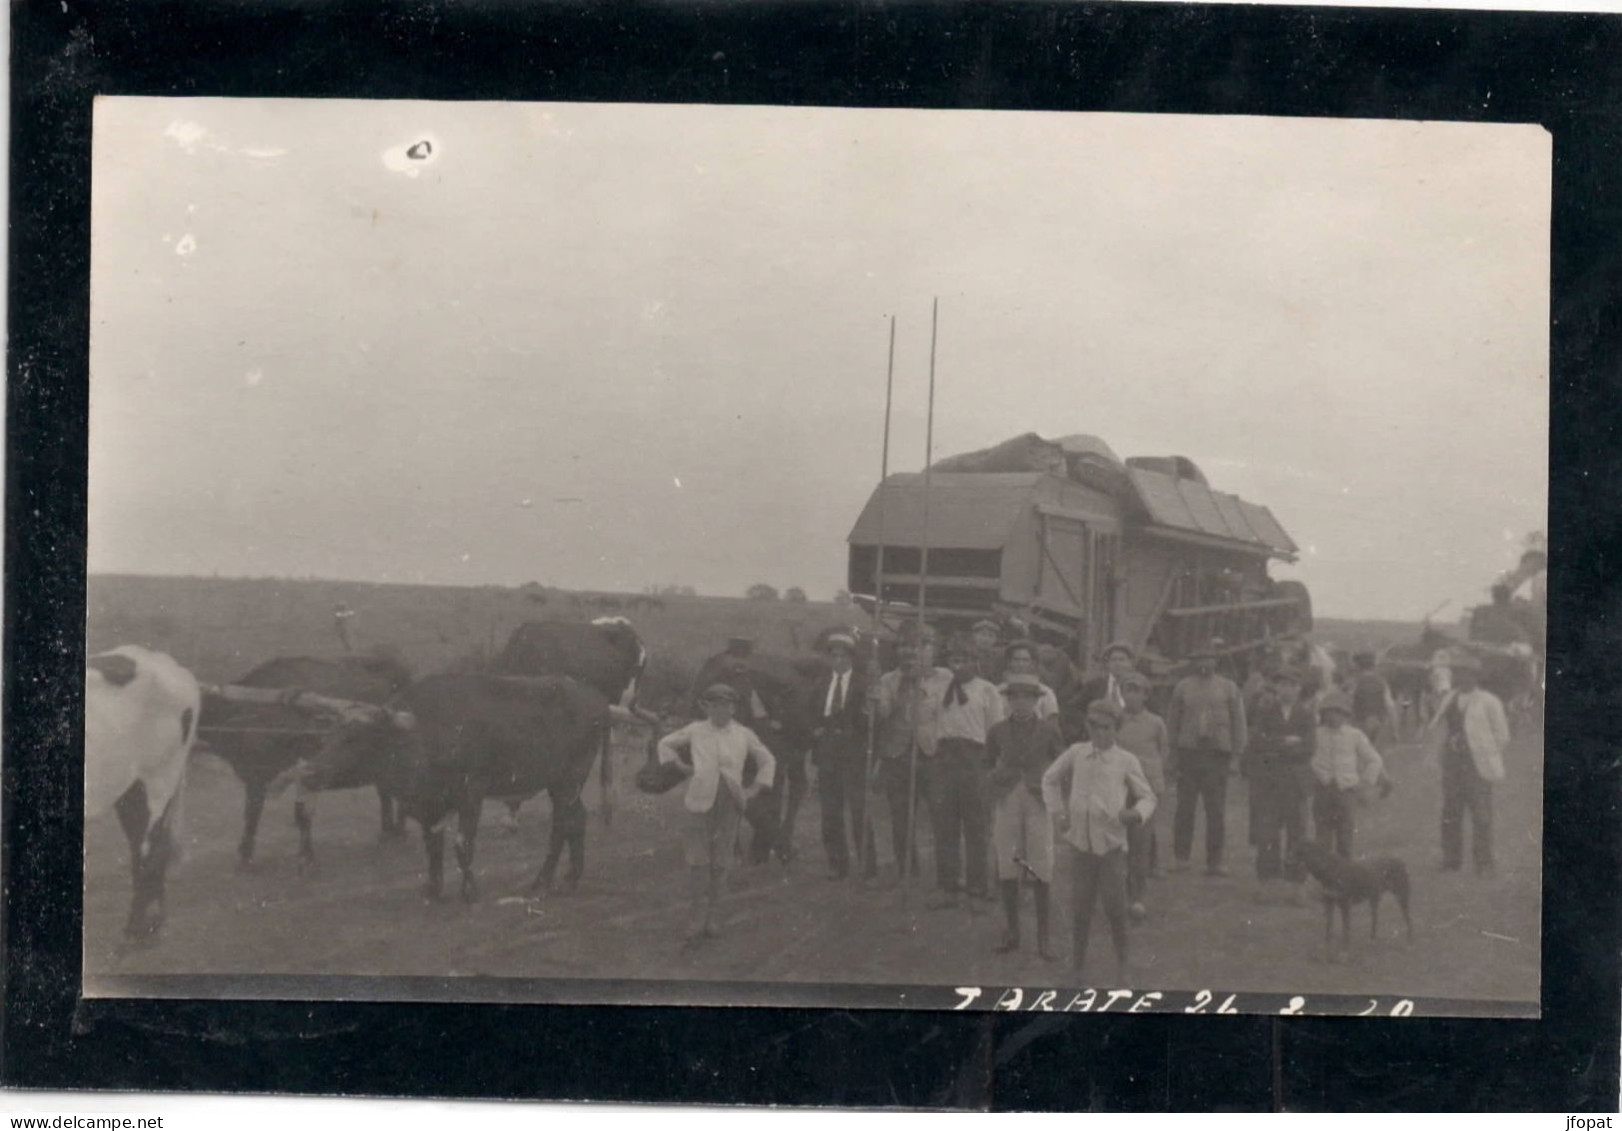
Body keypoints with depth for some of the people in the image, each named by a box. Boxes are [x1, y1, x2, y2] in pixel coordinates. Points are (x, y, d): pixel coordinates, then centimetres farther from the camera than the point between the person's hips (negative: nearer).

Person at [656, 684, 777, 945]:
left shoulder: (743, 735, 10)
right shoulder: (695, 730, 8)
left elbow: (768, 761, 21)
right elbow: (665, 744, 21)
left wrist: (754, 790, 12)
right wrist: (681, 768, 8)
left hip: (729, 804, 1)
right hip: (700, 800, -1)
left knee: (720, 862, 3)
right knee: (697, 860, -7)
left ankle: (713, 917, 13)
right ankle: (699, 918, -2)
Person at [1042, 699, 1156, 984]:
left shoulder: (1126, 761, 1)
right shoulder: (1076, 753, 6)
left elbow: (1147, 797, 5)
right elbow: (1050, 779, 19)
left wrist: (1136, 813, -16)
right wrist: (1057, 812, 9)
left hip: (1112, 843, -2)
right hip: (1080, 842, 2)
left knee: (1115, 907, -3)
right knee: (1080, 908, 8)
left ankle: (1122, 967, 15)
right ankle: (1076, 966, 22)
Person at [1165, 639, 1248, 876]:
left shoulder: (1228, 688, 9)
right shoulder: (1183, 687, 10)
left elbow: (1238, 721, 10)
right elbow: (1172, 720, 12)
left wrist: (1236, 753, 4)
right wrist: (1173, 751, 6)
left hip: (1217, 752, 0)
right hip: (1189, 750, 0)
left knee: (1216, 810, -1)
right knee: (1185, 808, 0)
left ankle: (1214, 861, 4)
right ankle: (1181, 857, 8)